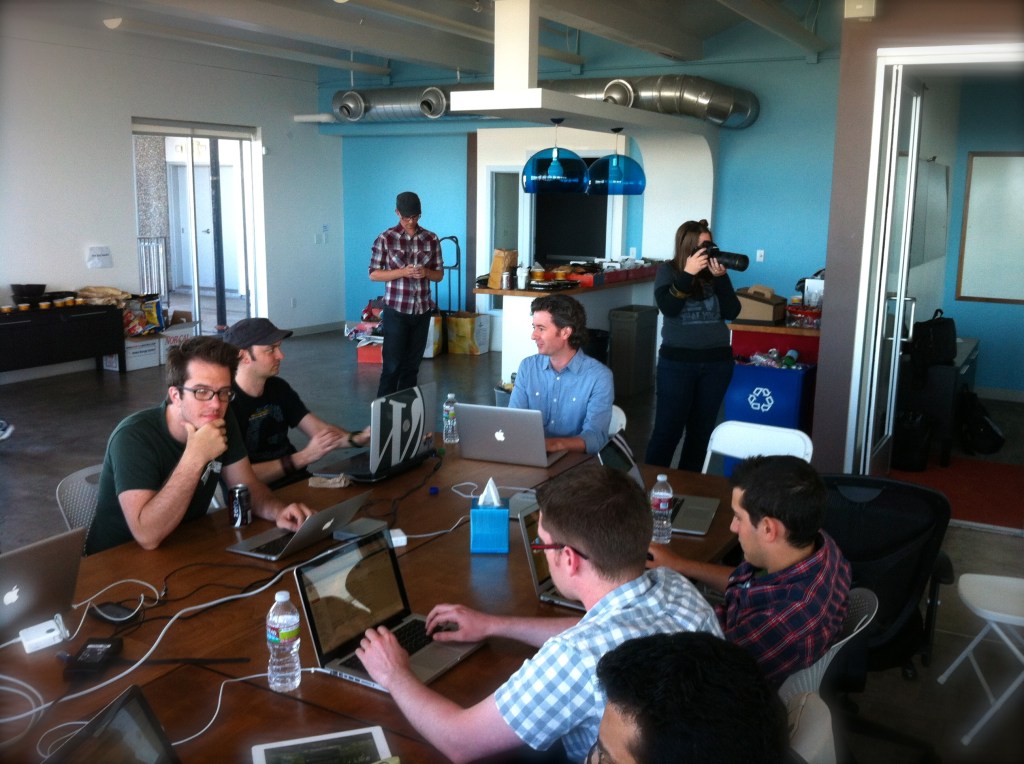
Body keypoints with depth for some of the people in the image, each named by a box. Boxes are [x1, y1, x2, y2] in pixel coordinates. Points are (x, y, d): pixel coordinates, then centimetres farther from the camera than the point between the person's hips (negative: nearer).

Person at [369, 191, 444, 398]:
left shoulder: (431, 239, 4)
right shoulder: (386, 239, -5)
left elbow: (439, 274, 9)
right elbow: (373, 274, -4)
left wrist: (426, 272, -14)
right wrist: (403, 272, -18)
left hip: (422, 310, 4)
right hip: (396, 310, -3)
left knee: (413, 363, 9)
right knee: (392, 363, -3)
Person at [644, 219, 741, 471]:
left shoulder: (715, 272, 5)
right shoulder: (668, 270, -1)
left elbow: (732, 312, -2)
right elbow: (668, 308, -15)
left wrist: (720, 277, -12)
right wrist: (688, 274, -21)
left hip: (717, 360, 3)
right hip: (677, 360, -3)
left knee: (702, 429, 9)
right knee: (668, 429, -4)